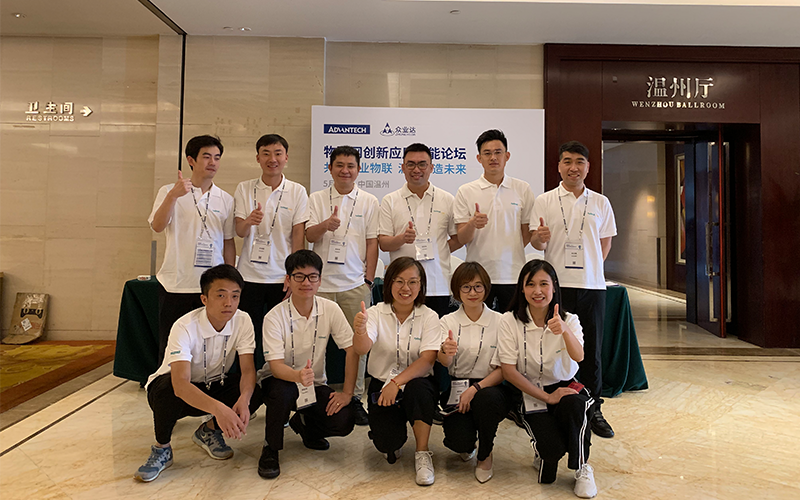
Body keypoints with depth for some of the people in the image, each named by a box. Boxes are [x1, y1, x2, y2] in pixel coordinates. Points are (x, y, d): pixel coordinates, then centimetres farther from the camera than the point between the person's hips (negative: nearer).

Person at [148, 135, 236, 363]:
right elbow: (157, 226, -12)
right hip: (175, 284, -1)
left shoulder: (226, 200, 10)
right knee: (170, 348, 7)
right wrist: (173, 195, -25)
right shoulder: (170, 192, 4)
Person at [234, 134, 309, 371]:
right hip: (250, 275, 1)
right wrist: (249, 221, -24)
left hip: (282, 278, -1)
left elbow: (298, 236, 0)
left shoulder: (297, 192, 2)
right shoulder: (244, 189, 5)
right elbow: (239, 232, 0)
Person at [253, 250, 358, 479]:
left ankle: (303, 424, 14)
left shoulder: (330, 310, -10)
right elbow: (276, 365, -24)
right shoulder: (274, 317, -18)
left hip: (315, 384, 3)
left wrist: (347, 393, -15)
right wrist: (298, 376, -46)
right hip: (281, 380, -2)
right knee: (283, 391, -38)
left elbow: (352, 349, -9)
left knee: (345, 421, -21)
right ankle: (270, 449, -7)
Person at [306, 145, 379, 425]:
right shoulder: (317, 199, 8)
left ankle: (355, 398, 17)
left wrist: (369, 278, -1)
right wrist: (325, 225, -24)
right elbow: (309, 235, -2)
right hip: (321, 281, 1)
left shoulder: (369, 202, 7)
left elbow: (372, 242, 5)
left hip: (356, 283, 0)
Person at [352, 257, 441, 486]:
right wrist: (360, 330, -46)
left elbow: (427, 360, -16)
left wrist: (397, 382, -29)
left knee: (417, 388, -35)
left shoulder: (429, 317, -5)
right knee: (387, 443, -20)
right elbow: (362, 349, -22)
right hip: (381, 385, 0)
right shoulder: (376, 313, -5)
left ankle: (423, 453, -12)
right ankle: (395, 439, 19)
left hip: (417, 383, 0)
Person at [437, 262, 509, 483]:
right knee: (459, 442, -23)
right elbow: (444, 362, -12)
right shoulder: (448, 321, 3)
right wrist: (445, 351, -37)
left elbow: (502, 369, -6)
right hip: (456, 388, 1)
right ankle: (466, 446, 20)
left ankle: (485, 455, -3)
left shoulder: (499, 321, -2)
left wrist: (475, 388, -21)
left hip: (490, 388, -1)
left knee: (485, 399, -36)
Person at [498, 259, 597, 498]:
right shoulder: (510, 321, -10)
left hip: (565, 387, 2)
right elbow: (508, 371, -11)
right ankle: (543, 454, 15)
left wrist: (565, 330, -47)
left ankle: (582, 468, -7)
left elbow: (578, 356, -26)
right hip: (531, 393, -1)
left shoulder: (569, 320, -5)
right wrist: (546, 397, -17)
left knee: (573, 405, -35)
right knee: (553, 448, -25)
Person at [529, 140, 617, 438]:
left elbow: (605, 242, 16)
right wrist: (539, 238, -22)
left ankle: (594, 410, 20)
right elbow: (535, 242, 0)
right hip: (556, 284, -2)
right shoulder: (545, 201, 4)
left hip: (592, 285, 2)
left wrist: (590, 268, 8)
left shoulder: (600, 203, 11)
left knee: (592, 349, 7)